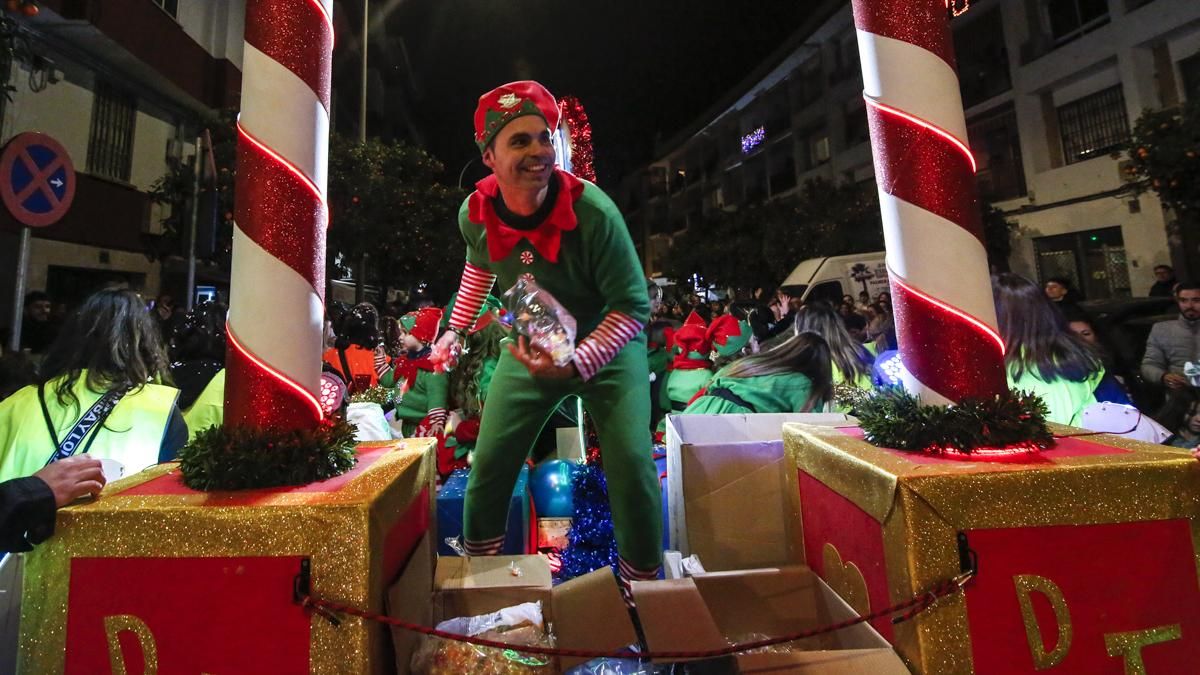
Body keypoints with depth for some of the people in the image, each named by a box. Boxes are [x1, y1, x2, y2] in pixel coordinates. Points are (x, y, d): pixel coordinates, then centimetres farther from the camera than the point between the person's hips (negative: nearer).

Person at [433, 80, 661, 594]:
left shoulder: (593, 212, -27)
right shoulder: (475, 214, -13)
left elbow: (633, 306, -22)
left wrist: (577, 362, -32)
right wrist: (455, 330, 15)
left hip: (608, 344, -3)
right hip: (530, 348, 4)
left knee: (631, 464, -14)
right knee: (488, 465, 4)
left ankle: (643, 585, 14)